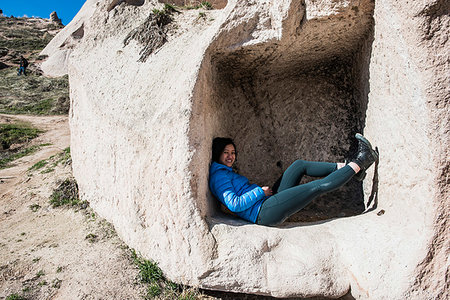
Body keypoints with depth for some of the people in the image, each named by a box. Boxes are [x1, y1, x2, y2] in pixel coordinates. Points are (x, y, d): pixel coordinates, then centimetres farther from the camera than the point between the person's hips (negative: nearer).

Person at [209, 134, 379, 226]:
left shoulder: (227, 172, 22)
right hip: (265, 212, -11)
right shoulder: (219, 175, -10)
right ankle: (358, 163, 1)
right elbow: (234, 204, -21)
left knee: (300, 165, 8)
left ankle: (342, 167, 10)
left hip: (269, 201, 11)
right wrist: (260, 192, -13)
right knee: (319, 186, -12)